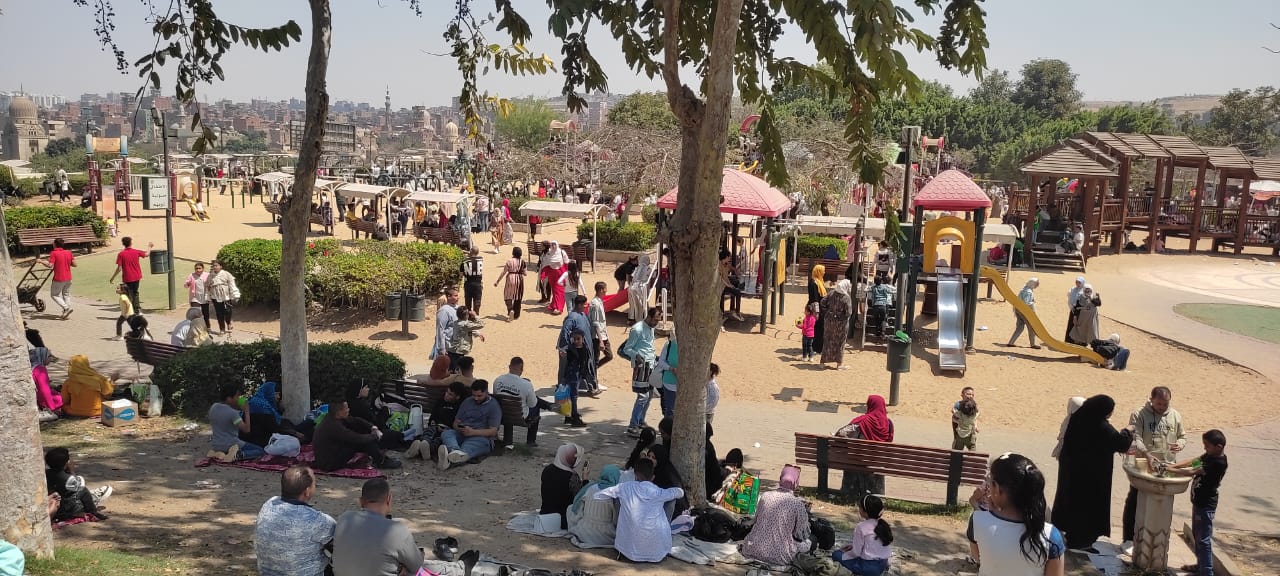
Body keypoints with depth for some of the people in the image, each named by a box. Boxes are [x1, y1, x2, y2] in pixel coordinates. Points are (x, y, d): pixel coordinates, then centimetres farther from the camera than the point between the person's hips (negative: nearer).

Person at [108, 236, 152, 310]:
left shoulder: (121, 254, -13)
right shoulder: (136, 252, -5)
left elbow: (119, 268, -14)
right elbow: (147, 254, 15)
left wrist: (112, 278, -4)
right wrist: (149, 247, 35)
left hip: (127, 278, -3)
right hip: (136, 277, 3)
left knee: (129, 294, 3)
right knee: (135, 292, 21)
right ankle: (137, 307, 27)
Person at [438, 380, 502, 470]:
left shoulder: (493, 406, 3)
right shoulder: (467, 402, 21)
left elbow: (493, 431, -7)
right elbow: (456, 422, 21)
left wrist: (472, 432, -20)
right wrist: (459, 428, -6)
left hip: (482, 437, -5)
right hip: (461, 435, 5)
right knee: (446, 433, -26)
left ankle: (450, 459, -71)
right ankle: (455, 451, -63)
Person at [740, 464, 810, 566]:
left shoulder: (765, 496, -3)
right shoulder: (798, 504, -14)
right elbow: (801, 536, -3)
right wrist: (805, 513, 12)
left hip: (755, 551, 3)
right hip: (780, 556, -3)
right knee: (808, 542, 17)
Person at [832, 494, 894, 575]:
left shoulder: (861, 527, -17)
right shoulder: (883, 525, 3)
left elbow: (856, 553, -12)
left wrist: (845, 553, 6)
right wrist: (853, 545, 14)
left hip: (869, 567, -7)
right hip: (882, 565, 7)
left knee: (836, 555, 6)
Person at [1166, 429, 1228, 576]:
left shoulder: (1218, 463, -24)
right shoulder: (1210, 456, 4)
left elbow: (1192, 472, -27)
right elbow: (1192, 461, 6)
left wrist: (1170, 469, -23)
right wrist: (1173, 465, -8)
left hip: (1206, 505, -10)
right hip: (1199, 501, 10)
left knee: (1203, 540, -5)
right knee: (1197, 536, 21)